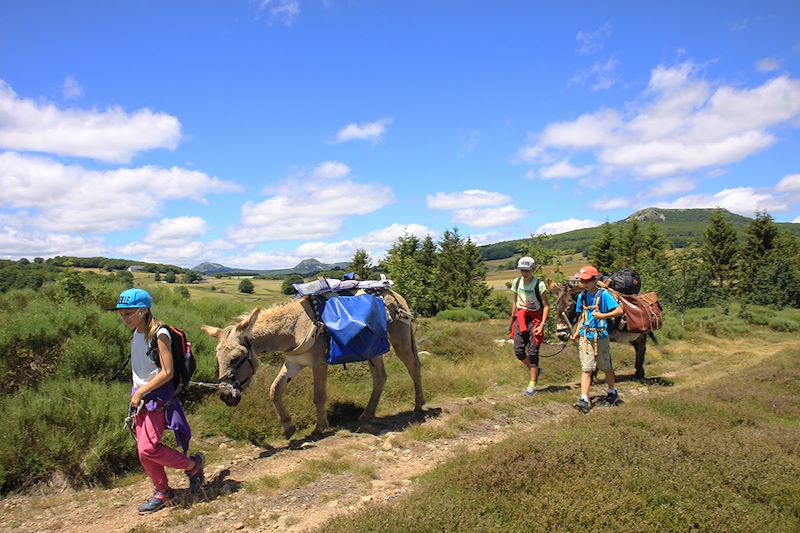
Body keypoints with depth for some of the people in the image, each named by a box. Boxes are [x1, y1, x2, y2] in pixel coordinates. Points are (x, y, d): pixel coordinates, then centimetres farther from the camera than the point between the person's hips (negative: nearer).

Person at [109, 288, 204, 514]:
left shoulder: (159, 334, -18)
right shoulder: (136, 334, 7)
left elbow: (167, 372, -20)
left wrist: (141, 392, -16)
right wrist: (136, 396, 13)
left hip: (158, 397, -8)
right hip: (140, 397, 8)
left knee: (148, 448, -12)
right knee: (143, 452, 9)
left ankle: (193, 465, 9)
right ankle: (162, 493, 26)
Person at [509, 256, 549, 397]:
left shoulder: (539, 284, -11)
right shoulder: (517, 282, 4)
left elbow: (546, 306, -9)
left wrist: (542, 324, -18)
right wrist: (511, 321, 16)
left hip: (535, 318, -4)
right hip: (520, 318, 4)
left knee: (533, 351, -4)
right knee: (518, 350, -4)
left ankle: (532, 385, 5)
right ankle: (534, 370, 24)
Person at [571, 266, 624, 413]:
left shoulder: (603, 295, -9)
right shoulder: (581, 296, 7)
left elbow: (619, 311, -12)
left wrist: (602, 316, -21)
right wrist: (577, 332, 5)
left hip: (601, 336, -3)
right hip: (585, 337, 3)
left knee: (606, 367, 13)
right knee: (586, 368, -3)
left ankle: (612, 393, 34)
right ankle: (584, 399, -7)